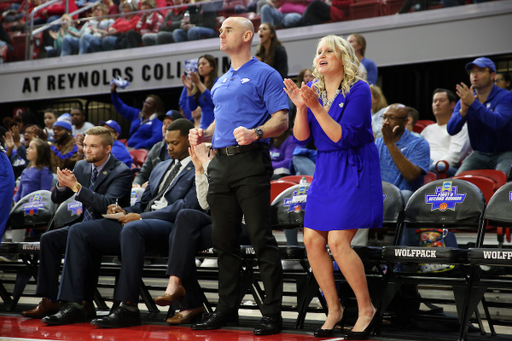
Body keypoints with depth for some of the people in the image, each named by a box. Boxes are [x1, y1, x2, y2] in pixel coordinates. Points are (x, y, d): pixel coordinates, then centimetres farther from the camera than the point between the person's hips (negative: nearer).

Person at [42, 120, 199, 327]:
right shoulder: (161, 167, 29)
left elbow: (186, 206, -12)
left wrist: (140, 217, -15)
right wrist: (125, 211, 6)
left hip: (169, 225, -9)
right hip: (138, 221, 9)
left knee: (131, 229, -41)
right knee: (79, 230, -6)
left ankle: (128, 308, -38)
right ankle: (73, 306, -12)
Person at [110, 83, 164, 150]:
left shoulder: (157, 121, -2)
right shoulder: (137, 114, 21)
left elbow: (157, 137, -16)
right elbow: (121, 108, 29)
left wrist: (137, 147, -19)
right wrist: (113, 91, 19)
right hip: (130, 148, 7)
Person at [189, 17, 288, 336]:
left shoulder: (264, 74, -1)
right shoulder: (221, 82, 22)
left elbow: (281, 120, -9)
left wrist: (255, 133, -26)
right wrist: (203, 135, 9)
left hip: (251, 161, -8)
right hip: (221, 163, 8)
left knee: (261, 238, -8)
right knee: (224, 240, 9)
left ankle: (273, 312, -4)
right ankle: (227, 308, 17)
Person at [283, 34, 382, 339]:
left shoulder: (359, 90, -12)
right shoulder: (313, 90, 7)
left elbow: (343, 137, -19)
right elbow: (302, 139, 3)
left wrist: (316, 107, -26)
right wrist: (301, 107, -13)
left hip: (354, 170, -7)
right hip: (325, 169, 7)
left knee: (338, 242, -15)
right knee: (312, 240, 0)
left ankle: (367, 309, 1)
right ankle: (334, 309, 14)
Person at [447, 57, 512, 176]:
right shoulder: (465, 98, 5)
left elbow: (497, 123, -28)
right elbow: (451, 130, -4)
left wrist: (473, 103, -27)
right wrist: (463, 111, -23)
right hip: (479, 154, 4)